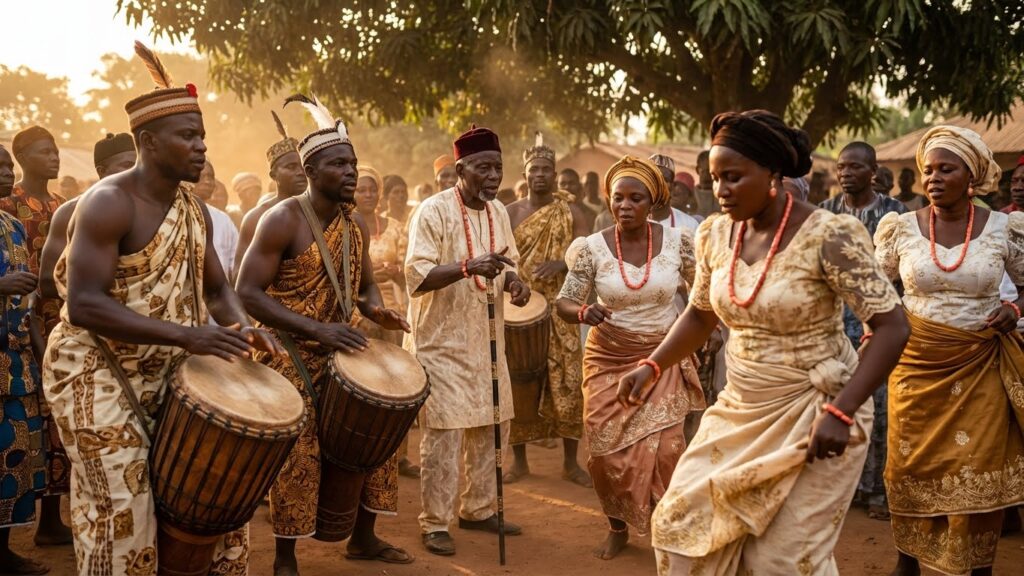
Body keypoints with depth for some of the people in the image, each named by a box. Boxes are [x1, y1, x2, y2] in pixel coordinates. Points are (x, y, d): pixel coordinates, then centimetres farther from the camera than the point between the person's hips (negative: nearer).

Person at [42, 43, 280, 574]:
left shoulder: (195, 211, 6)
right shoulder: (108, 203, -19)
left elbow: (216, 288, 14)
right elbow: (84, 306, -28)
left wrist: (245, 331, -10)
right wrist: (186, 335, -35)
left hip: (163, 374, 8)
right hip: (95, 374, -7)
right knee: (124, 511, -7)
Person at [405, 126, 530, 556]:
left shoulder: (498, 212, 7)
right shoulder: (433, 211, -14)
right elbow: (416, 276, -21)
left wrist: (513, 281, -7)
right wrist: (468, 267, -35)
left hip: (486, 340, 7)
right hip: (443, 341, -7)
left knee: (491, 427, 13)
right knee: (443, 433, -5)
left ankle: (478, 509, 28)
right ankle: (435, 523, 7)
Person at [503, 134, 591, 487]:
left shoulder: (570, 212, 4)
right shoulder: (511, 213, 5)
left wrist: (560, 264, -22)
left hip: (559, 311, 0)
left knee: (566, 383, -2)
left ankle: (570, 462, 8)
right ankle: (519, 460, 15)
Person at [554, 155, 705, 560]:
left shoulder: (676, 242, -7)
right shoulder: (592, 248, -10)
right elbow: (563, 304, -9)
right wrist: (583, 312, -30)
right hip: (608, 360, 1)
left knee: (663, 450, -10)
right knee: (608, 451, 4)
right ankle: (617, 527, 27)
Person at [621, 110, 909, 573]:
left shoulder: (829, 237, -19)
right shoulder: (715, 234, 0)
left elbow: (893, 327, -21)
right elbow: (700, 315, 15)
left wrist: (841, 412, -29)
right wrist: (651, 367, 1)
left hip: (812, 413, -6)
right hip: (740, 410, 6)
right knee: (682, 526, 6)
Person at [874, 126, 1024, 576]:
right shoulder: (901, 228, -2)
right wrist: (872, 338, -1)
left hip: (980, 365, 0)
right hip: (917, 361, 1)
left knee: (980, 467, 3)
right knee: (913, 462, 8)